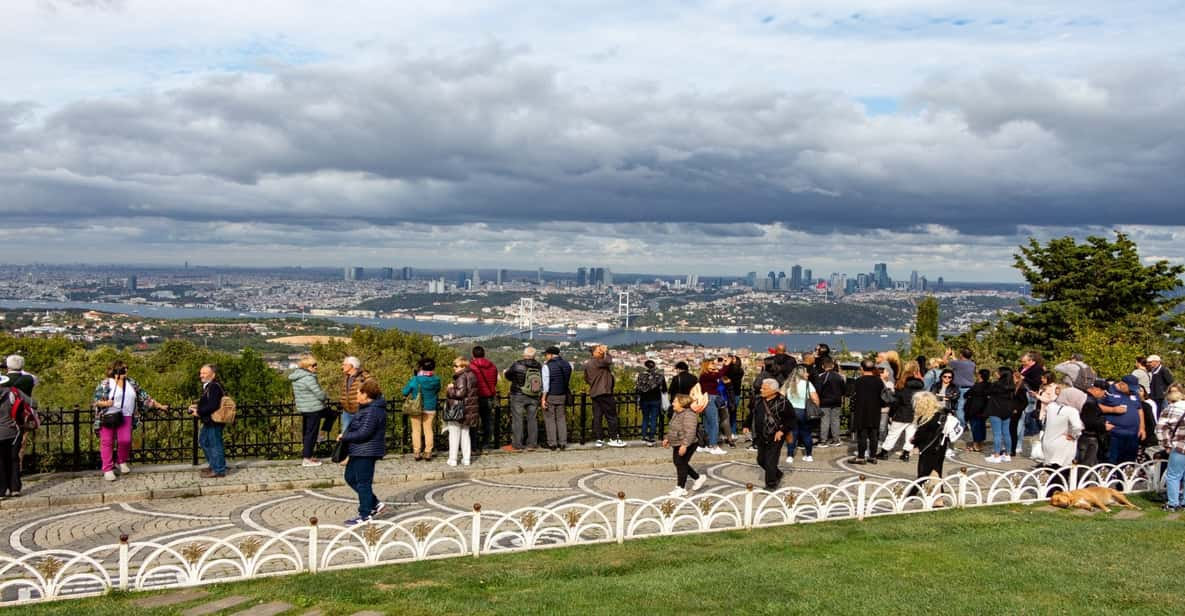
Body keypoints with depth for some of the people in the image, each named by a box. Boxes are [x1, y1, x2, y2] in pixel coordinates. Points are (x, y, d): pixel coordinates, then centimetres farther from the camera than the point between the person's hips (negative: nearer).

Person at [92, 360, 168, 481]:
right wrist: (104, 403, -22)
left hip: (125, 417, 3)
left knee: (125, 440, -9)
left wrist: (159, 406, 12)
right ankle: (108, 469, 4)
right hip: (108, 417, -3)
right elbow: (94, 400, -2)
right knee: (107, 442, -2)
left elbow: (144, 397, 14)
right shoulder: (105, 384, -2)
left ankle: (122, 462, 18)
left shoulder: (132, 383, 11)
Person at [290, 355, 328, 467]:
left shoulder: (297, 376, 9)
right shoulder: (308, 378, -21)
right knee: (311, 433, -2)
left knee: (306, 432, 18)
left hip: (303, 408, 9)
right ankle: (307, 459, 2)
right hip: (313, 408, -9)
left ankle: (307, 454, 27)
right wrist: (326, 397, 3)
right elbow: (320, 394, -22)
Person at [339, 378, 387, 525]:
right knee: (350, 478, 18)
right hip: (359, 451, 11)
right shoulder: (367, 408, 13)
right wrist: (346, 435, 7)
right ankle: (375, 504, 23)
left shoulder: (372, 411, -22)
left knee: (363, 483, -2)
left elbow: (364, 433, -25)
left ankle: (365, 515, 9)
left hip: (366, 452, -11)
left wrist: (344, 437, -14)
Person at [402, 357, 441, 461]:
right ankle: (428, 452, 11)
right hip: (430, 408, 2)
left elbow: (405, 392, -6)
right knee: (428, 430, 11)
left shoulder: (414, 380, -15)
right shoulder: (436, 380, -10)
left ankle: (417, 452, 9)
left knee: (416, 430, 8)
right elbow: (438, 390, 9)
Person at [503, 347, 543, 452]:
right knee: (532, 419, 12)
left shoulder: (517, 365, -13)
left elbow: (507, 375, 2)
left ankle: (517, 445, 3)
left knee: (517, 420, 2)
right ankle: (532, 444, 15)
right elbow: (542, 381, 6)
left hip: (518, 396, -4)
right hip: (534, 397, 4)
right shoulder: (539, 367, -4)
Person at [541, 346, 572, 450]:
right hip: (562, 395, 5)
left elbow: (546, 383, -16)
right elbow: (568, 381, 11)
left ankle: (552, 443, 3)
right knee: (561, 419, 12)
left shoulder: (547, 366, -14)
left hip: (550, 395, -5)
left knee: (550, 420, 4)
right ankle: (563, 443, 10)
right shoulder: (567, 364, 4)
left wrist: (543, 399, -13)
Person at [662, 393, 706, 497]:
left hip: (687, 445, -10)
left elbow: (690, 432, -29)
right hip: (677, 444, 10)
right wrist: (667, 438, 20)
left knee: (681, 464, -6)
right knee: (678, 463, 13)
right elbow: (672, 429, 24)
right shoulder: (676, 413, 10)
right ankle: (698, 478, 28)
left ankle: (681, 488, 4)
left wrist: (684, 445, -34)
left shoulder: (688, 415, -22)